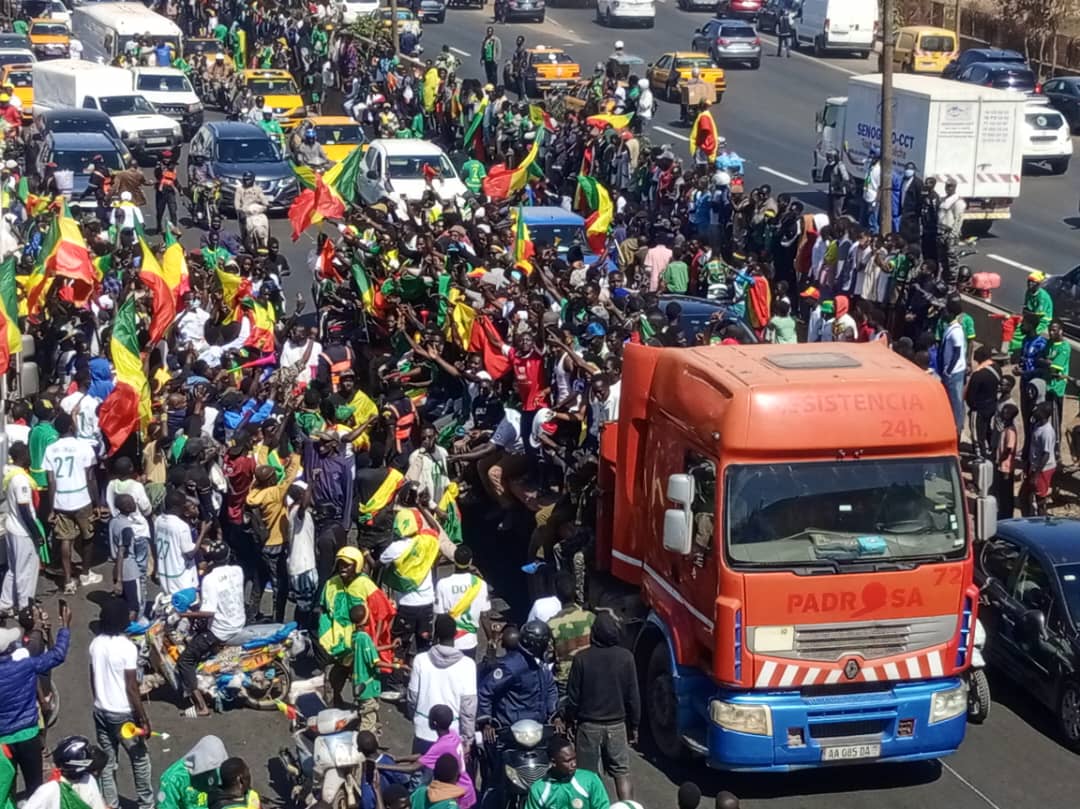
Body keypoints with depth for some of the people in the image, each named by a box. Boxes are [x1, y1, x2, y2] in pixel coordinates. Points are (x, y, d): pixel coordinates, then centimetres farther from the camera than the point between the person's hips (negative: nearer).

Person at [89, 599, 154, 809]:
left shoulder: (95, 644, -1)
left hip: (101, 712, 6)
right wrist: (144, 718, -10)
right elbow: (131, 688, -18)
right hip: (123, 714, -5)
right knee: (140, 760, 12)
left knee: (107, 762, 12)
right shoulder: (127, 647, -19)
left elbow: (93, 680, 8)